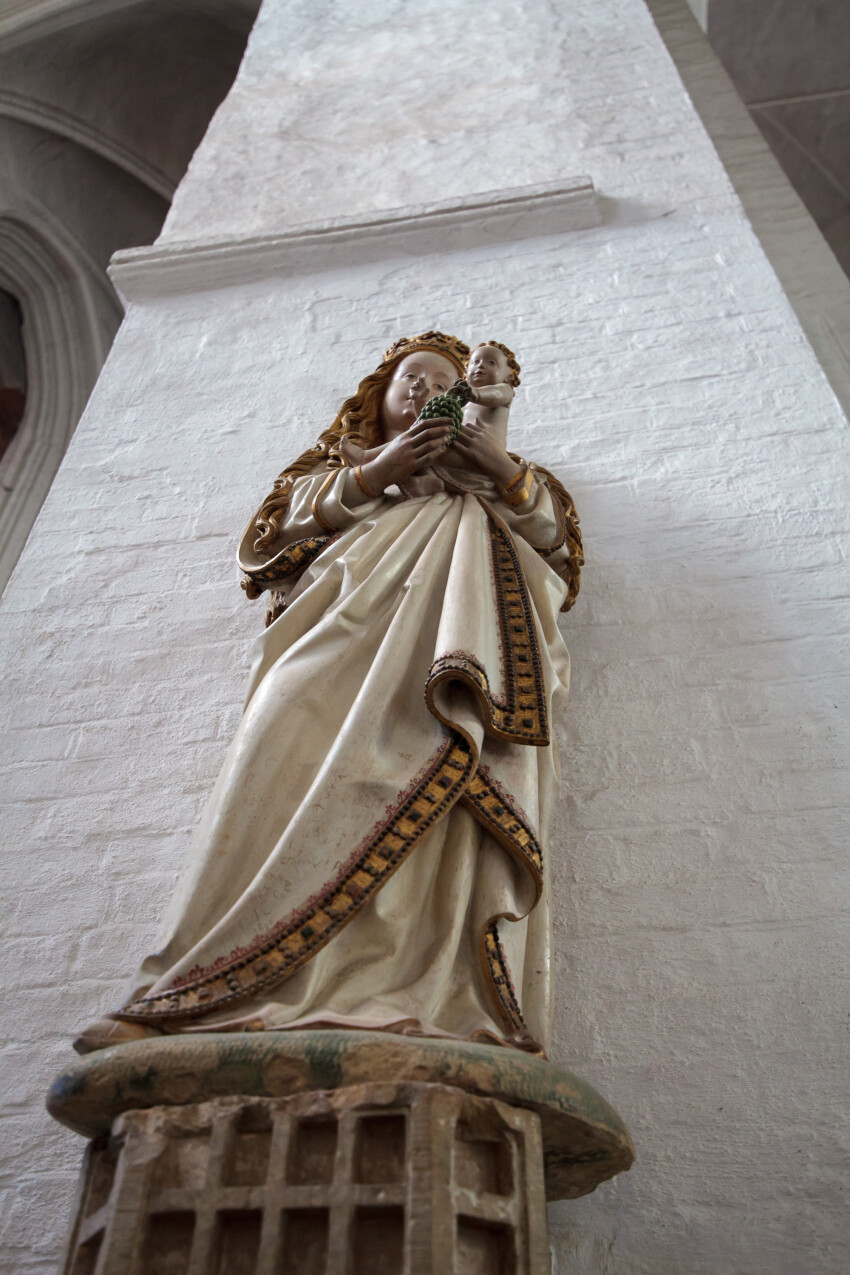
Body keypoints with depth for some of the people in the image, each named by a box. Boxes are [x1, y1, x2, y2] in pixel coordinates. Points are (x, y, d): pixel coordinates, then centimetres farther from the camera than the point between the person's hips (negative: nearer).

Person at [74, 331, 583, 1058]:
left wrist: (506, 469, 5)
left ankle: (448, 1009, -47)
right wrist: (372, 477, 4)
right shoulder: (345, 457, 37)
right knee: (303, 744, -30)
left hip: (463, 612, 1)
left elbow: (558, 537, 23)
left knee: (458, 735, -32)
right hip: (356, 599, 0)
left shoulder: (485, 465, 38)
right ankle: (190, 994, -37)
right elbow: (283, 526, 18)